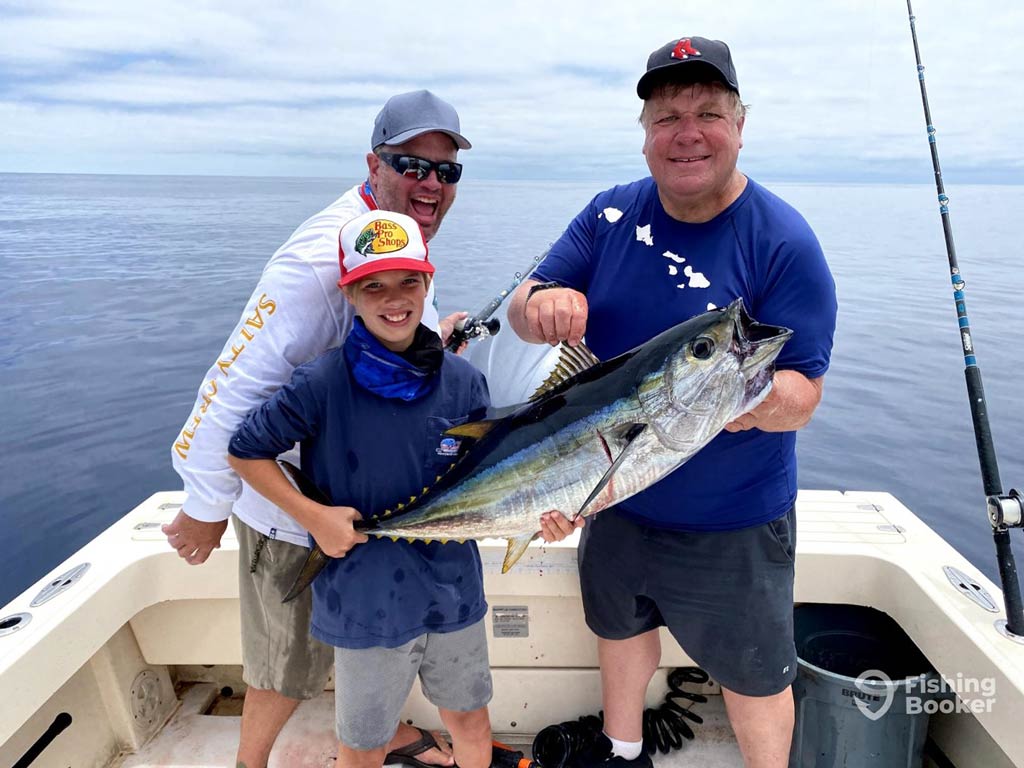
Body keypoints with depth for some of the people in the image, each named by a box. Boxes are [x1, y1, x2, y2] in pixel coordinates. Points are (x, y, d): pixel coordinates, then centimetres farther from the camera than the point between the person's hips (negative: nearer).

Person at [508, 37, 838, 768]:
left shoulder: (785, 242, -18)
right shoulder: (610, 215, -6)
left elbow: (802, 397, -19)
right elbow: (525, 311, -8)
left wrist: (757, 398, -42)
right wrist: (542, 303, -32)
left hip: (731, 524, -4)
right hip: (616, 495, 5)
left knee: (753, 674, 14)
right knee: (620, 625, 26)